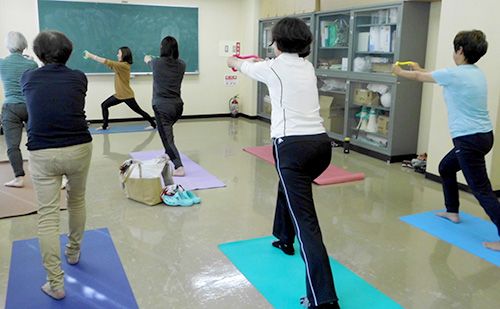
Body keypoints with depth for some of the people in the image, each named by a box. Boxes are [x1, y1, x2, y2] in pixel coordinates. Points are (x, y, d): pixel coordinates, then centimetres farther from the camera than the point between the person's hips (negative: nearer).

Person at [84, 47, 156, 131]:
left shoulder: (124, 65, -20)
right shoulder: (120, 65, 9)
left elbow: (108, 62, -22)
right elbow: (109, 64, 8)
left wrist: (92, 56, -20)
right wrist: (91, 56, 1)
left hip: (127, 95, -9)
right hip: (119, 95, 9)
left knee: (139, 111, -1)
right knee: (104, 105, 7)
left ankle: (154, 124, 12)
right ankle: (104, 126, 14)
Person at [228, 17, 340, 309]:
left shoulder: (273, 68, -1)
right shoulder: (307, 66, 15)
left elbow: (243, 66, 22)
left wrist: (234, 60, 46)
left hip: (293, 146, -7)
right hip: (321, 143, 8)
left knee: (306, 223, -11)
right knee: (288, 186, 34)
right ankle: (285, 239, 53)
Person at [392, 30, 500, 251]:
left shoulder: (453, 74, -15)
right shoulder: (476, 73, 10)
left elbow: (419, 77, 2)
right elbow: (432, 75, 27)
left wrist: (399, 72, 20)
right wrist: (419, 68, 38)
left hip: (470, 139, -9)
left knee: (481, 189, -7)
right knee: (446, 167, 26)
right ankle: (452, 212, 39)